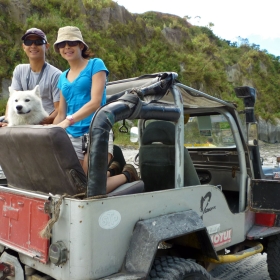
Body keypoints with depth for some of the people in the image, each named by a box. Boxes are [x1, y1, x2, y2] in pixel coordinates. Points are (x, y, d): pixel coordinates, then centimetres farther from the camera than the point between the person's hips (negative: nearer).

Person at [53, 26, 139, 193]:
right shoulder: (63, 78, 18)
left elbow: (95, 102, -14)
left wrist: (69, 121, -26)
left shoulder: (95, 65, 0)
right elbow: (61, 114, 19)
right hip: (71, 137, 6)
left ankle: (127, 175, 13)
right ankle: (111, 171, 27)